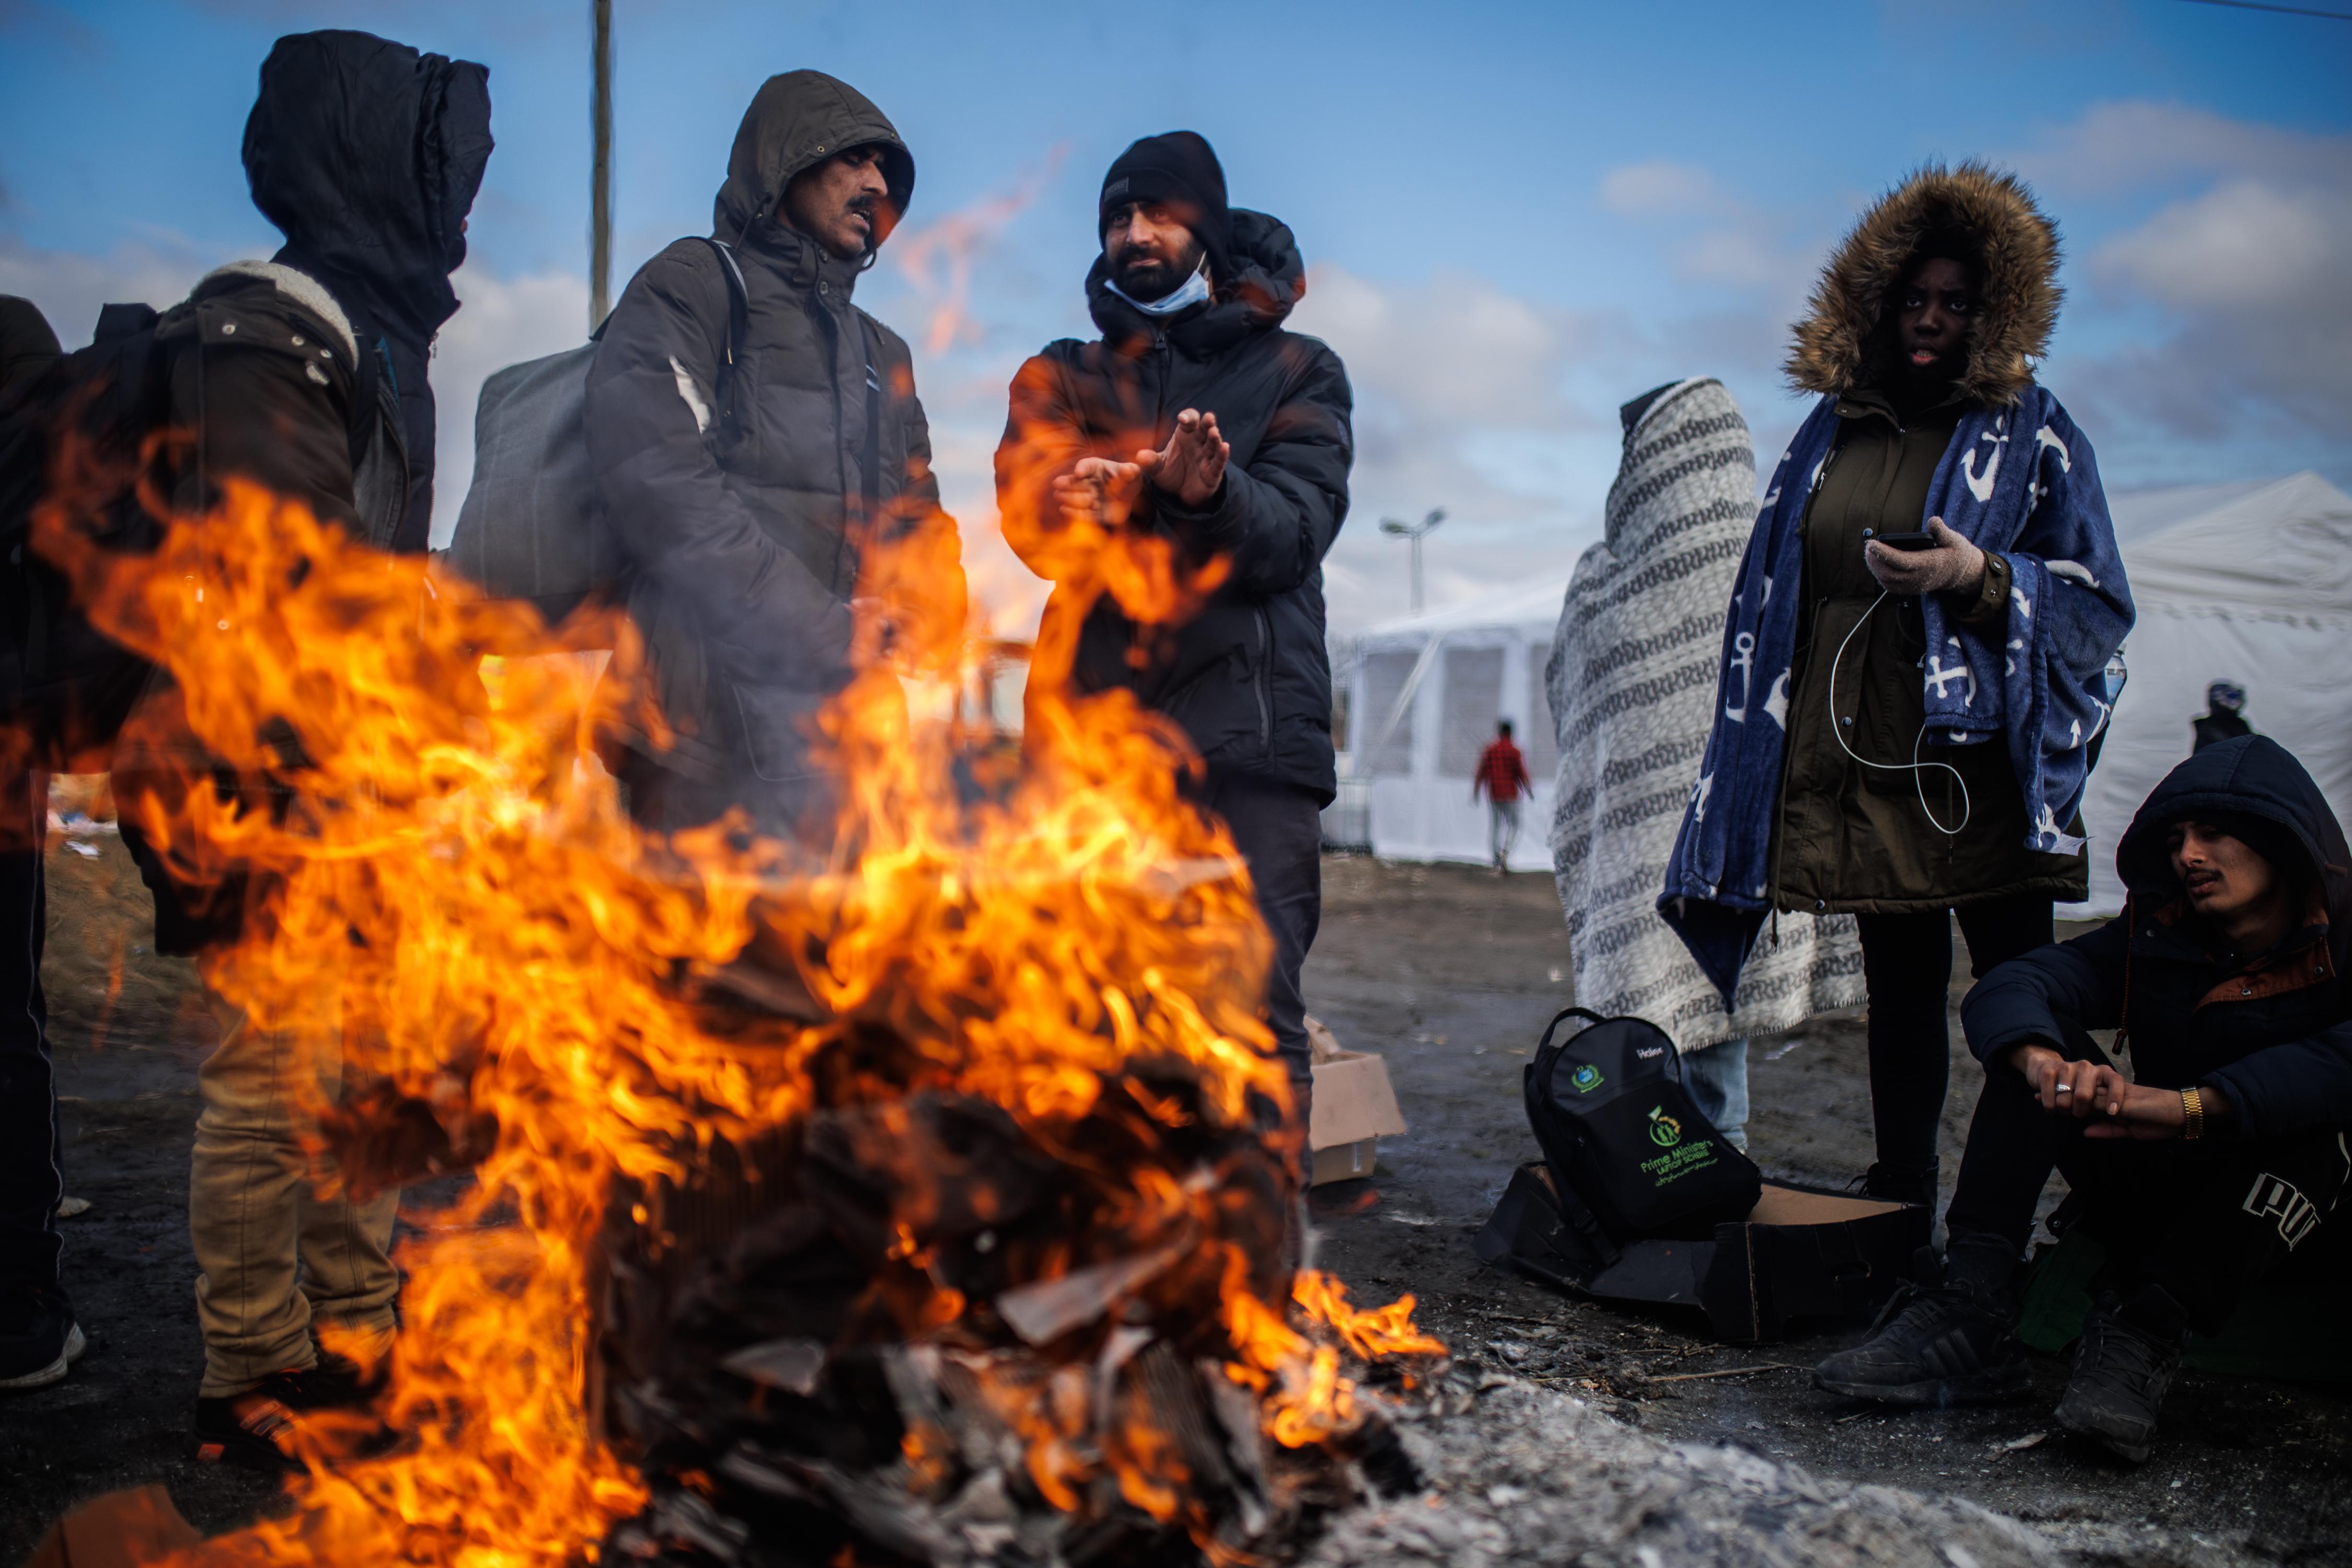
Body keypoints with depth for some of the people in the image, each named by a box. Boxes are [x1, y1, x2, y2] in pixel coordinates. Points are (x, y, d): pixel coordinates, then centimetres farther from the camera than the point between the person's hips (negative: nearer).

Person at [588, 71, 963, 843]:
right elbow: (663, 489, -10)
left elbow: (919, 521, 22)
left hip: (855, 735, 6)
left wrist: (908, 605, -3)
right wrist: (829, 636, -12)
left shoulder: (882, 355, 27)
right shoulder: (688, 291, 5)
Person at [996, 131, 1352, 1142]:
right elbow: (1028, 517, 0)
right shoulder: (1062, 377, 19)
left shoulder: (1295, 374, 14)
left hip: (1250, 728, -2)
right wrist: (1075, 505, -23)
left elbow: (1293, 531, -3)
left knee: (1255, 1010, -8)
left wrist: (1211, 495, -25)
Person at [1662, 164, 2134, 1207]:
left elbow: (2099, 602, 2)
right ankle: (1899, 1204, 20)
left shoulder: (2032, 434, 3)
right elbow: (1774, 593, 18)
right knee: (1899, 984, 11)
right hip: (1852, 753, 4)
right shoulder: (1831, 430, 14)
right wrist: (1767, 745, 12)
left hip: (1976, 759, -3)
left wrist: (1983, 576, -16)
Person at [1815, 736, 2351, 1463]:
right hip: (2152, 1196, 4)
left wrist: (2193, 1107, -41)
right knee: (2035, 1042, -15)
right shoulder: (2156, 937, 1)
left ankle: (2145, 1332, -38)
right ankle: (1970, 1309, -30)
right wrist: (2045, 1062, -35)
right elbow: (2006, 989, -13)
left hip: (2278, 1215, -3)